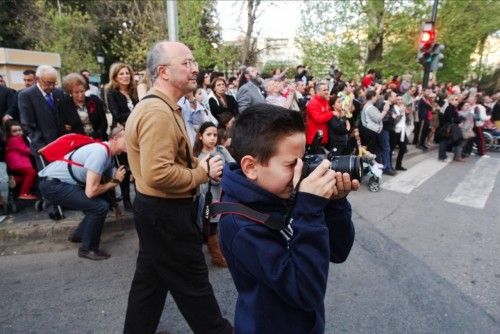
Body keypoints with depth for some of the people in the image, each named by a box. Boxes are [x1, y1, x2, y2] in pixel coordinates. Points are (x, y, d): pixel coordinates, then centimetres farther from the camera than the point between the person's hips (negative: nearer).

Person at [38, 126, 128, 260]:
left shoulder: (108, 153, 4)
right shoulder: (100, 152, -26)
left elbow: (105, 183, 11)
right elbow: (91, 191, -29)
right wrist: (115, 182, -16)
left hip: (65, 181, 10)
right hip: (52, 184, -10)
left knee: (102, 201, 13)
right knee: (100, 206, -18)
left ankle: (79, 235, 31)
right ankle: (88, 249, 1)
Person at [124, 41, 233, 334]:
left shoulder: (161, 107, 11)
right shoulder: (158, 112, -24)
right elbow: (157, 174, -32)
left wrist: (199, 164, 5)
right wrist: (202, 173, -18)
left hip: (156, 209, 10)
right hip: (166, 212, -10)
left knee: (150, 277, 23)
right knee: (193, 281, 9)